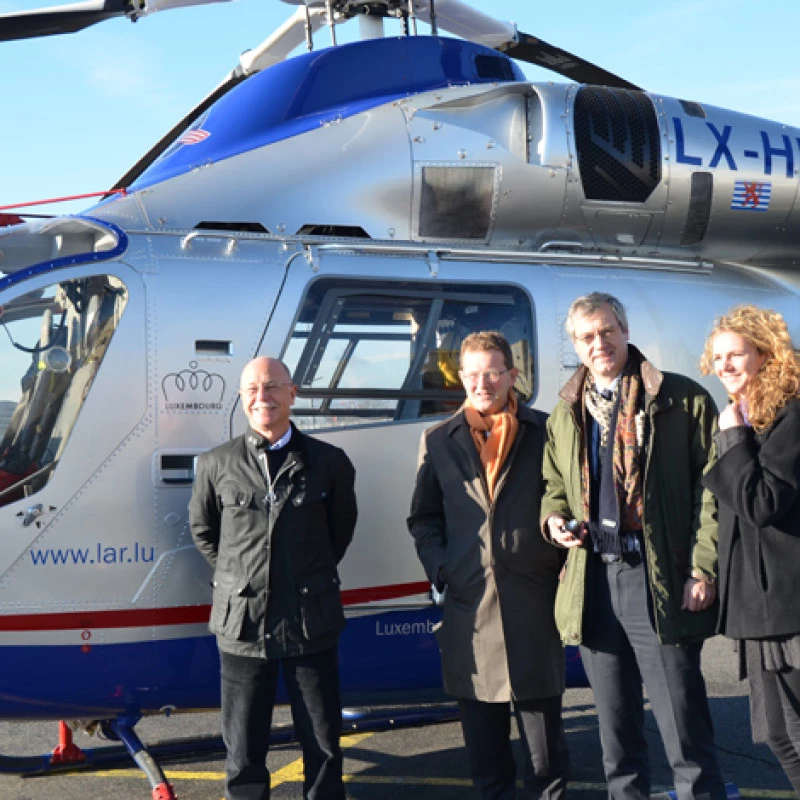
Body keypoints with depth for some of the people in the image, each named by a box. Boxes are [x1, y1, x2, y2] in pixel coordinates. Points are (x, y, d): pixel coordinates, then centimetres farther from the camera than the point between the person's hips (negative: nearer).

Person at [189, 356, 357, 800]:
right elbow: (202, 530, 14)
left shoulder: (330, 462, 0)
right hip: (242, 619, 0)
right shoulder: (217, 463, 0)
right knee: (243, 749, 11)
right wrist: (238, 578, 10)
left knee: (323, 744, 11)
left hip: (312, 621, 0)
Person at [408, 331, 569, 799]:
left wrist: (565, 567, -4)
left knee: (544, 731, 8)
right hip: (469, 607, 2)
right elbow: (424, 518, 12)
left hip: (532, 604, -2)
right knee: (483, 740, 13)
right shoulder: (439, 441, 9)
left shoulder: (545, 433, 3)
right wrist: (439, 568, -2)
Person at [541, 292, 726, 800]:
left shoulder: (682, 400, -1)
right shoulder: (566, 415, 15)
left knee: (686, 734, -1)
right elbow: (554, 483, 25)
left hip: (661, 584, -5)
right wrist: (554, 519, 2)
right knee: (616, 730, 15)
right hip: (593, 584, 5)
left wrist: (703, 569, -11)